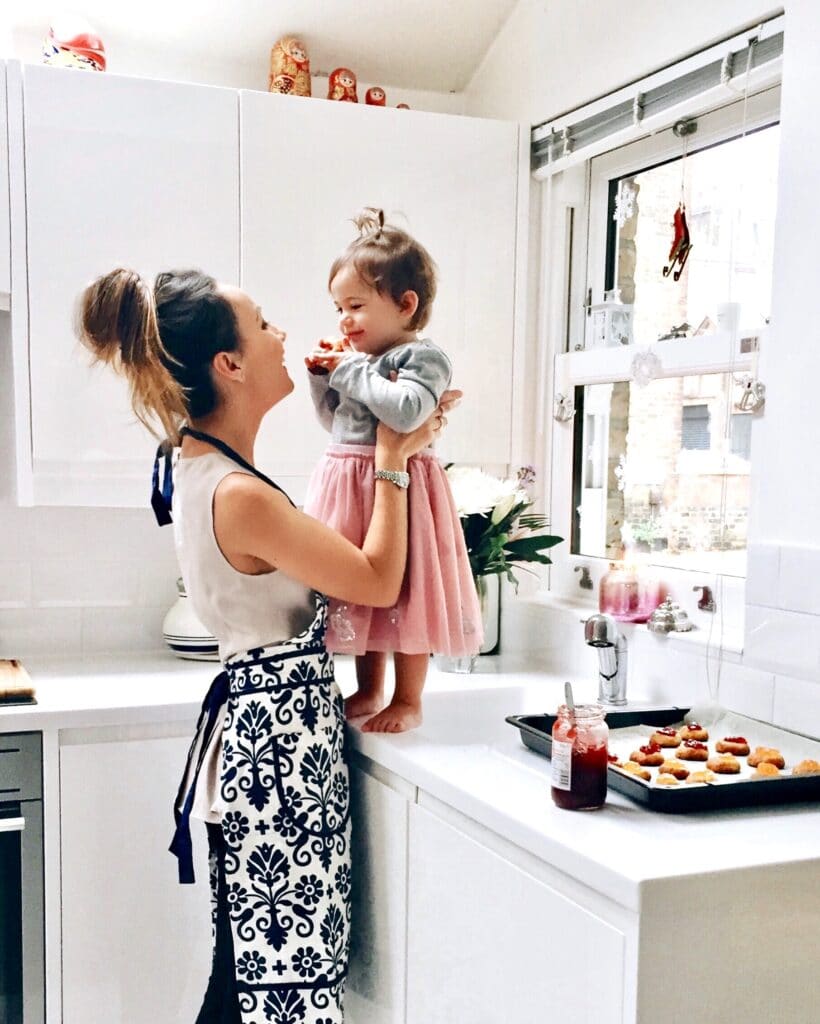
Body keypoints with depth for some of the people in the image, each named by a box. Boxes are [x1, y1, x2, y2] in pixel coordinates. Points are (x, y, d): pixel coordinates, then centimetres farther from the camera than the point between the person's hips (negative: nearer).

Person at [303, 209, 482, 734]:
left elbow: (406, 411, -29)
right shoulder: (357, 360, 12)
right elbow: (334, 419, 21)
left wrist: (351, 370, -19)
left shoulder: (423, 357, -11)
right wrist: (322, 377, 5)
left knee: (403, 593, -1)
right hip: (349, 485, 8)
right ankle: (370, 691, 30)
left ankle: (408, 700, 13)